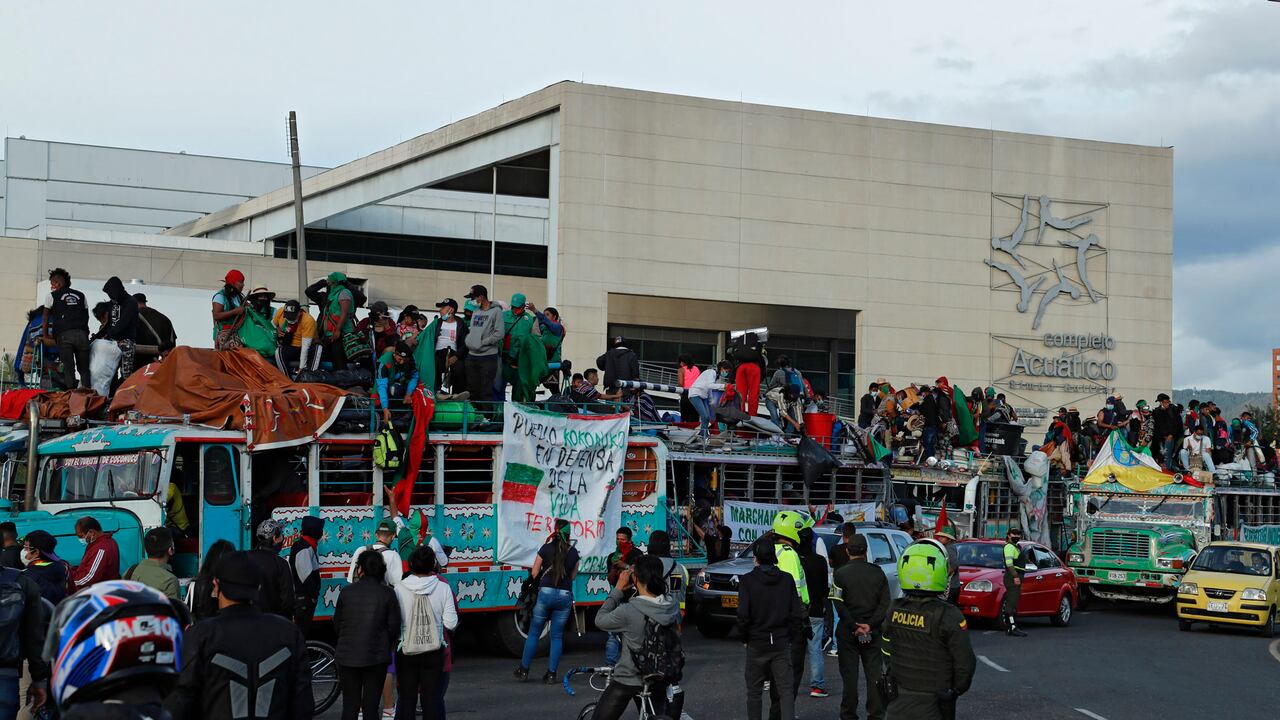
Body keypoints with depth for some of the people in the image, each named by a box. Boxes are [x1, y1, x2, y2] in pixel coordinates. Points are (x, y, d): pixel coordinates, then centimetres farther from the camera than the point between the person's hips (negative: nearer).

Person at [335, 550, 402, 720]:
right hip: (377, 657, -1)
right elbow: (394, 627, -3)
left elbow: (337, 624, 5)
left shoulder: (347, 591, -1)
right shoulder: (387, 594, -5)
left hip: (348, 656, 1)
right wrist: (387, 648, 16)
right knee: (371, 706, 4)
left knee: (350, 706, 9)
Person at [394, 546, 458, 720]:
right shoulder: (443, 588, -8)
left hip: (406, 651, 0)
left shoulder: (400, 589, -9)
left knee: (407, 697, 8)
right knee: (431, 697, 8)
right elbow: (451, 623, -8)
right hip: (434, 651, 0)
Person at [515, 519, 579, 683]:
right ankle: (551, 674, 5)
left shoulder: (546, 548, -3)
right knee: (557, 636, 8)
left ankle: (524, 670, 12)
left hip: (545, 592, -2)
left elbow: (534, 573, 1)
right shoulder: (573, 552, 3)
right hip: (565, 595, 2)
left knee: (534, 633, 9)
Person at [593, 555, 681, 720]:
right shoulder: (673, 608, -10)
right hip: (658, 682, 5)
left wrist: (618, 589, -5)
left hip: (628, 682, -5)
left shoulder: (628, 611, -25)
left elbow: (600, 620, -9)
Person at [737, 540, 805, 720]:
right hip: (781, 643, 2)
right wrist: (795, 639, 9)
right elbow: (797, 613, 1)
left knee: (754, 690, 10)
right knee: (785, 689, 2)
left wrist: (744, 638, 1)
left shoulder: (748, 580, -8)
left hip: (756, 643, -2)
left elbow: (743, 614, -13)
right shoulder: (787, 579, 0)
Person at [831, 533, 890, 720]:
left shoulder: (841, 573, -6)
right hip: (873, 631, 2)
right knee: (874, 674, 7)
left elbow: (839, 604, -12)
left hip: (847, 632, -2)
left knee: (849, 675, 4)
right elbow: (884, 603, -2)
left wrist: (853, 626, -10)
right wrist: (870, 625, -7)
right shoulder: (877, 572, 3)